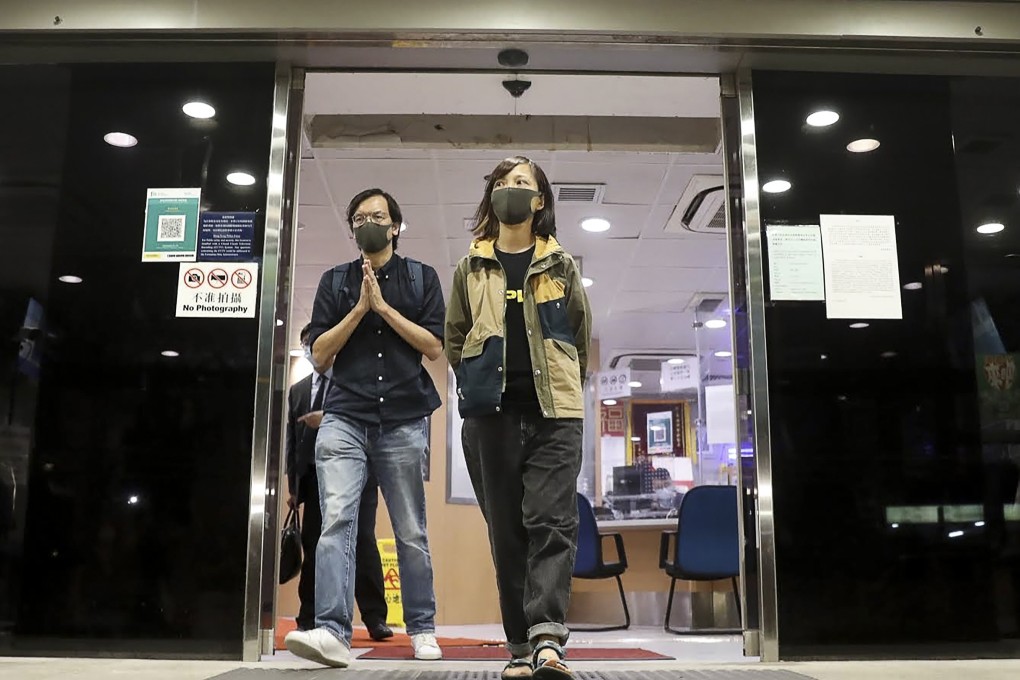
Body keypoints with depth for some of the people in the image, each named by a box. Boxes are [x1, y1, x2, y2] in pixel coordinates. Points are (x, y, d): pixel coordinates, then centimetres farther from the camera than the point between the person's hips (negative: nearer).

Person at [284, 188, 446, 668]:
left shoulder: (421, 278, 11)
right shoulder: (335, 280, 14)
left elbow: (434, 346, 0)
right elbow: (320, 354, 6)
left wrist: (383, 307, -7)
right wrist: (360, 309, -5)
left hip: (403, 421, 0)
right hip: (345, 418, 1)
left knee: (411, 532, 5)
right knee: (337, 520, -15)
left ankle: (422, 629, 17)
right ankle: (333, 632, -20)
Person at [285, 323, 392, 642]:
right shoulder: (298, 390, 19)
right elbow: (292, 440, 15)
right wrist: (293, 484, 8)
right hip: (314, 476, 4)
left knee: (363, 540, -7)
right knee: (312, 545, 3)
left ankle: (375, 618, -5)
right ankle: (309, 620, 9)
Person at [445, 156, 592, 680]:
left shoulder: (560, 265, 10)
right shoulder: (472, 267, 12)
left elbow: (583, 336, 14)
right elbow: (454, 337, 15)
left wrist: (558, 383, 10)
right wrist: (479, 382, 8)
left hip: (554, 411, -1)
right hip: (492, 413, 2)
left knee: (551, 522, -12)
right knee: (506, 529, 3)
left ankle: (546, 638, -17)